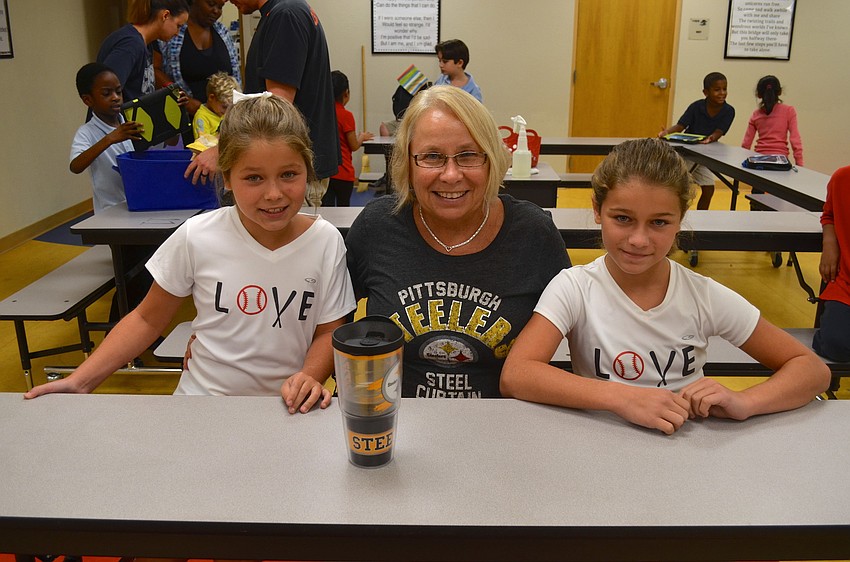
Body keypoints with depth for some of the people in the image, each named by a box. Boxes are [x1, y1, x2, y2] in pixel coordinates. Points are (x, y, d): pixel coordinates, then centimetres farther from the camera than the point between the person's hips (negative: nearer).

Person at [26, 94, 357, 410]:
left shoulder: (326, 242, -8)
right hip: (200, 403, -1)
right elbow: (147, 319, 4)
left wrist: (310, 376, -19)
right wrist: (80, 382, -4)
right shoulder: (196, 237, -9)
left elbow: (329, 331, 1)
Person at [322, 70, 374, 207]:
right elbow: (354, 146, -7)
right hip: (342, 172, -4)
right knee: (343, 207, 10)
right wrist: (362, 137, 13)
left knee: (326, 206, 4)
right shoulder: (346, 115, -12)